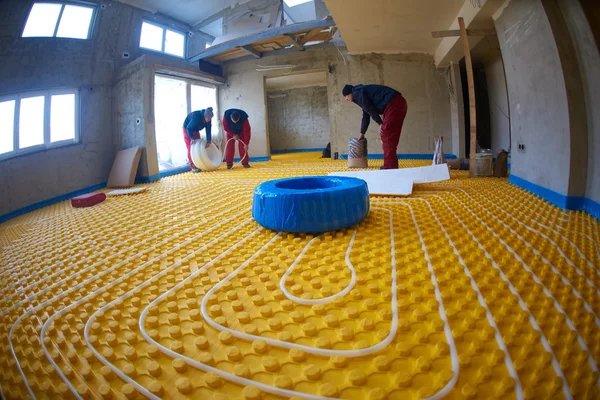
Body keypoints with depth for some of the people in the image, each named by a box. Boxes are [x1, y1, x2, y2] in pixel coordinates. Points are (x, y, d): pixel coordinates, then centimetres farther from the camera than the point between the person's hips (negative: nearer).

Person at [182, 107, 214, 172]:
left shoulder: (208, 119, -19)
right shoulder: (196, 116, -37)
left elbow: (208, 130, -15)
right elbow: (189, 128, -32)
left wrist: (208, 141, -21)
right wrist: (192, 138, -40)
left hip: (196, 130, 6)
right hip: (187, 130, -6)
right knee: (191, 148, -10)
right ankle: (193, 166, -9)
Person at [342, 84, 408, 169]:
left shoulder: (357, 93, -1)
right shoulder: (361, 91, 29)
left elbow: (370, 109, -10)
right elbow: (366, 116, 34)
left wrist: (380, 123, -5)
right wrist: (362, 133, 38)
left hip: (394, 104, -10)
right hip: (398, 103, 10)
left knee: (387, 136, -10)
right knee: (390, 136, 11)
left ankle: (390, 167, -12)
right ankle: (391, 166, 13)